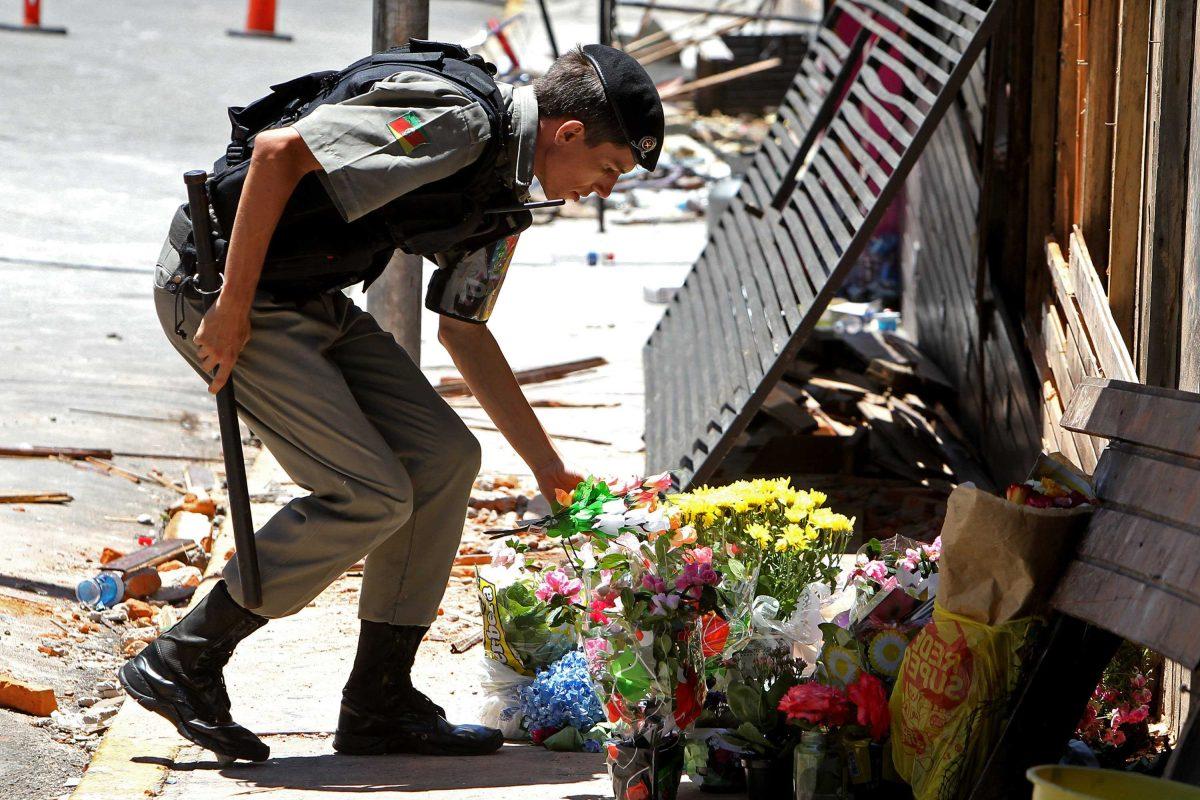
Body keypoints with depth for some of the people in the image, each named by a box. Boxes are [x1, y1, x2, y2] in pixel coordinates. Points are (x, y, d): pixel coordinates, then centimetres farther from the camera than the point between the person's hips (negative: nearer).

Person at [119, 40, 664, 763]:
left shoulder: (503, 192, 11)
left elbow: (464, 331, 21)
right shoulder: (453, 121, -22)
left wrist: (548, 466, 23)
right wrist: (232, 310, -24)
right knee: (369, 495, -12)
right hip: (223, 284, -10)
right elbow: (278, 151, -27)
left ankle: (380, 704, 10)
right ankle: (181, 663, 2)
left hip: (313, 300, 10)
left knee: (443, 457, 4)